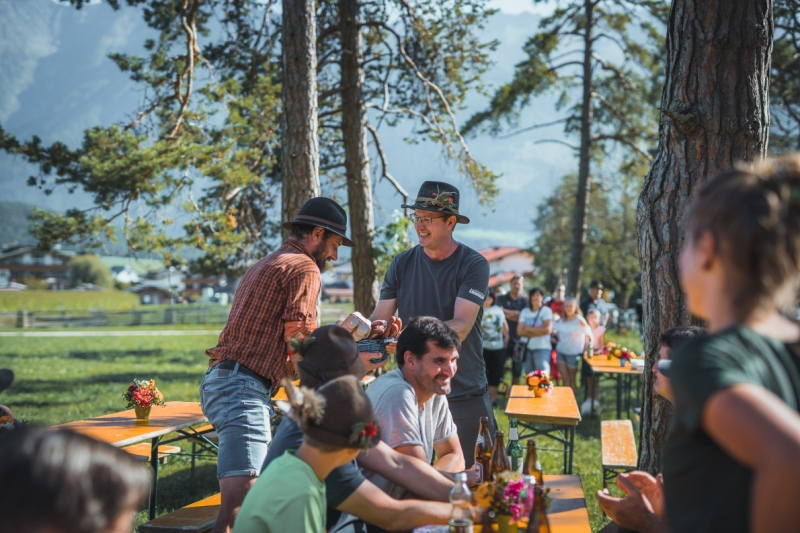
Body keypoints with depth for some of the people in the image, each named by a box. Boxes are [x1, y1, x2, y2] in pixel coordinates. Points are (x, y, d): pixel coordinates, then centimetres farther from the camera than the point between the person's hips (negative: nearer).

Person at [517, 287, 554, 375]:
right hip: (528, 348, 4)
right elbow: (520, 331, -2)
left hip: (542, 348, -4)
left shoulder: (546, 310, -2)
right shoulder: (524, 312, 8)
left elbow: (548, 329, -13)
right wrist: (539, 330, -9)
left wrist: (529, 329, -5)